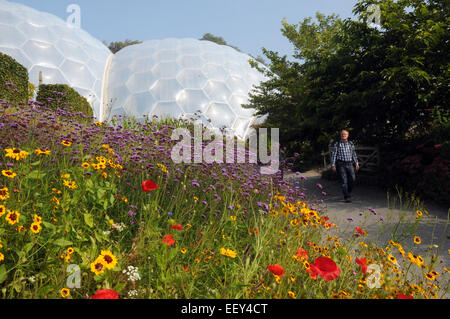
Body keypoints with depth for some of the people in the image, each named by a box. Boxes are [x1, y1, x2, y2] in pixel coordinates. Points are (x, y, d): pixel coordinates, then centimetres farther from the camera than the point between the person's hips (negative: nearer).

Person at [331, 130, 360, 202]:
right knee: (343, 181, -7)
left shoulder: (351, 144, 10)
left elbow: (354, 154, 16)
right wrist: (333, 165, -7)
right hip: (341, 164, -3)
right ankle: (347, 197, -4)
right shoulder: (337, 144, 2)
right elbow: (334, 155, 0)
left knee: (352, 179, -7)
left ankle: (348, 192, 19)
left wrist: (357, 163, 10)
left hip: (349, 164, 3)